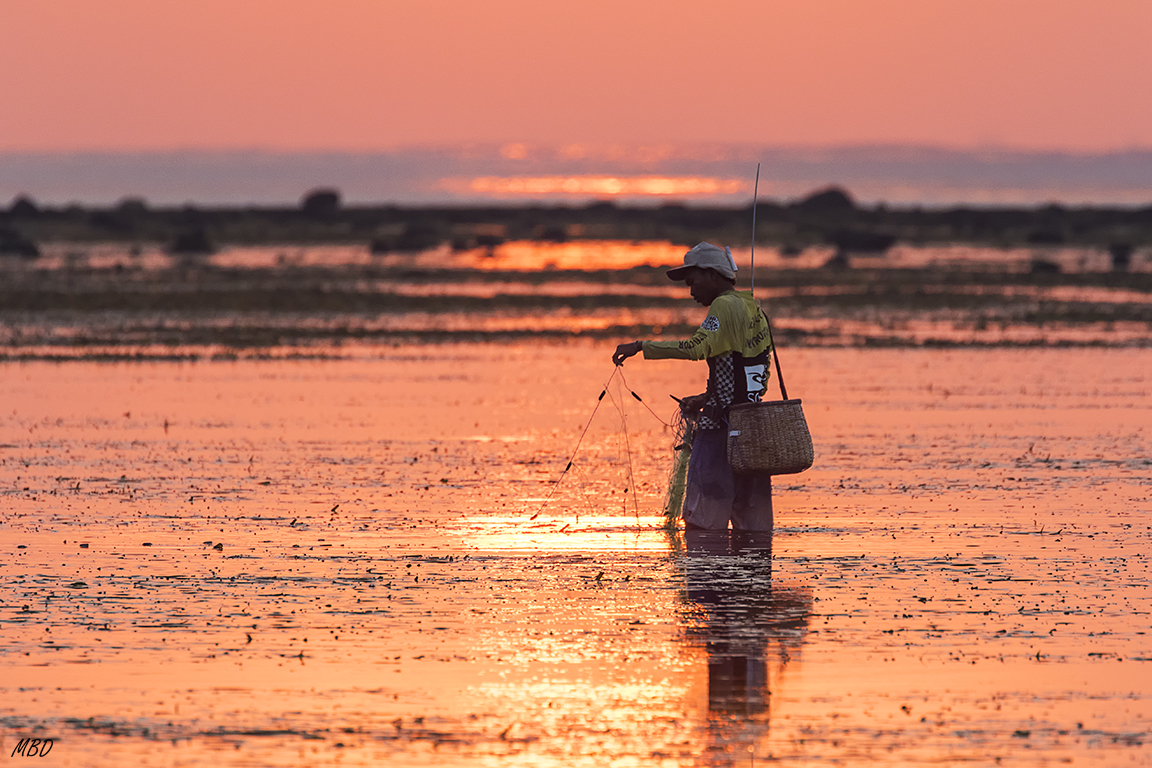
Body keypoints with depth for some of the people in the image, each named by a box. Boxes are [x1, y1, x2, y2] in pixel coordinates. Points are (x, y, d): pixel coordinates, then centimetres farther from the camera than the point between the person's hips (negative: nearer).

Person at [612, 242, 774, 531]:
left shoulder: (725, 306, -10)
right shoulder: (755, 310, 18)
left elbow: (696, 347, -27)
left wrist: (640, 347, -25)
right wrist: (707, 398, 23)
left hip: (724, 424, -9)